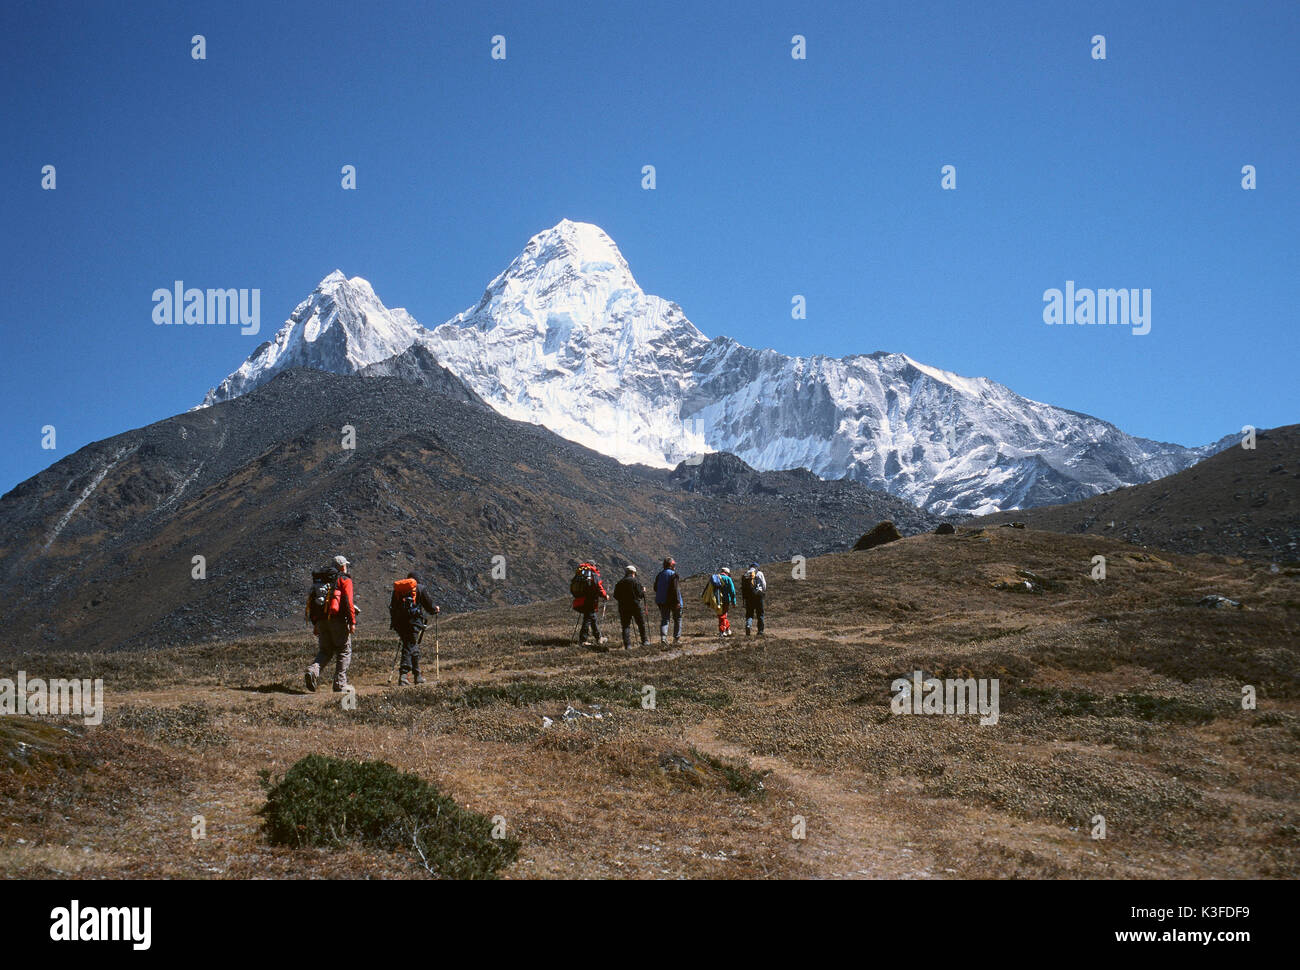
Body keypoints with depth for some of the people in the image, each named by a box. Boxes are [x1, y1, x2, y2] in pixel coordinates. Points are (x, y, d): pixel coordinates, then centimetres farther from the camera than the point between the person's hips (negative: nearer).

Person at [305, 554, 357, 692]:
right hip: (338, 619, -5)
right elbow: (348, 601, -12)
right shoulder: (345, 580, 0)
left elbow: (311, 602, 18)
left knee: (325, 651, 13)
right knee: (344, 651, 5)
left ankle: (313, 670, -16)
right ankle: (340, 684, -1)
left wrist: (315, 624, 20)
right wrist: (352, 622, -12)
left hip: (321, 620, 5)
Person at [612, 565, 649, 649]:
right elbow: (640, 594, -10)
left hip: (623, 608, 3)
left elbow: (616, 597, 7)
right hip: (636, 606, -3)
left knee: (626, 626, 4)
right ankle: (644, 641, 22)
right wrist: (643, 591, 9)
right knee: (641, 624, 14)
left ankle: (627, 645, -5)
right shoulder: (636, 581, -7)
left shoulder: (619, 583, 6)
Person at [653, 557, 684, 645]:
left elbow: (655, 588, 14)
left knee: (664, 619, 5)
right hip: (673, 601, -4)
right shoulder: (674, 575, -12)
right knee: (677, 619, 12)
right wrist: (678, 601, -19)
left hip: (661, 601, 4)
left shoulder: (660, 575, 7)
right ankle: (676, 638, 12)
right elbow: (675, 589, -19)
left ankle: (663, 637, -15)